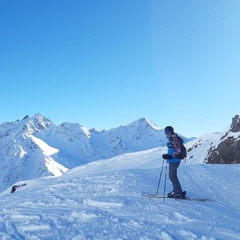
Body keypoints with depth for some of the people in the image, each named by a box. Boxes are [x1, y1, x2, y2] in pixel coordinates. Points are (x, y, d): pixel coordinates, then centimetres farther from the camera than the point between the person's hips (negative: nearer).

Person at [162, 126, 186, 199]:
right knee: (172, 176, 16)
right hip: (172, 161, 10)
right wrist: (167, 155, 14)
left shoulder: (175, 139, -15)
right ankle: (176, 191, 24)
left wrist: (170, 156, -29)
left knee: (172, 176, -8)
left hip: (174, 161, -10)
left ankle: (179, 193, -5)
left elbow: (178, 151, -21)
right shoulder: (171, 139, 16)